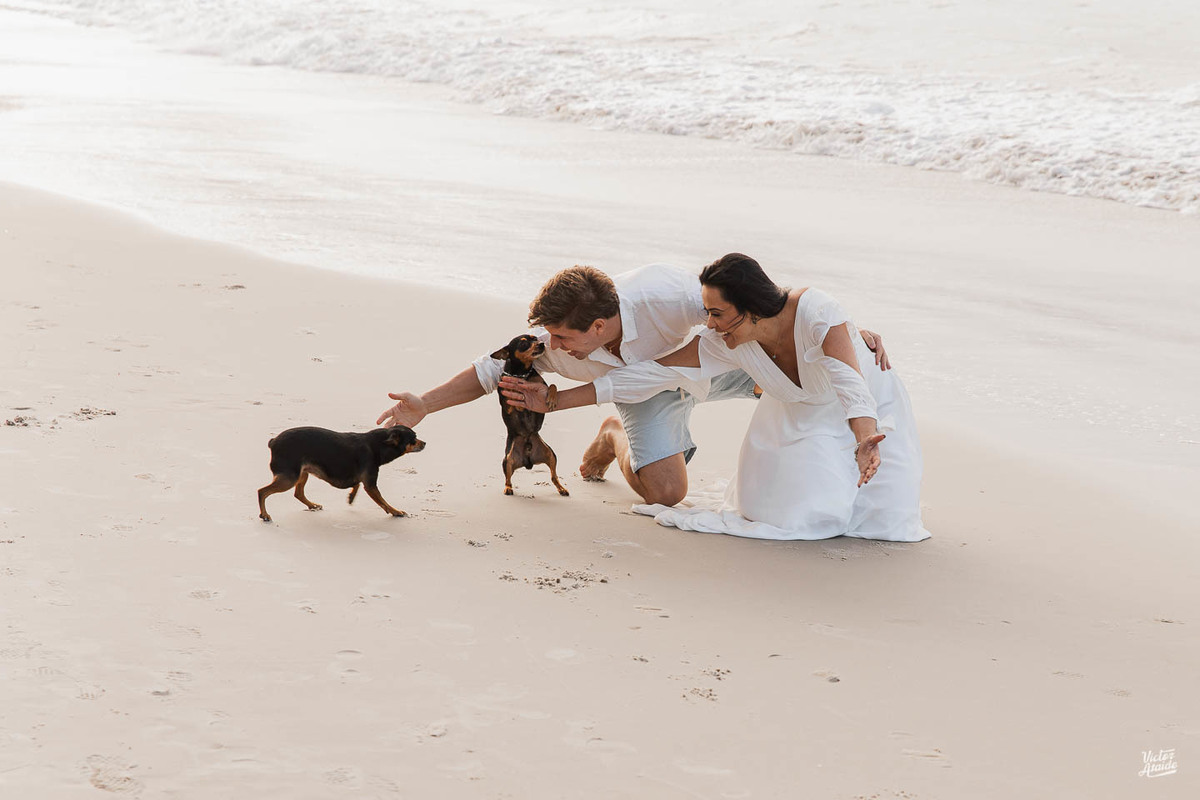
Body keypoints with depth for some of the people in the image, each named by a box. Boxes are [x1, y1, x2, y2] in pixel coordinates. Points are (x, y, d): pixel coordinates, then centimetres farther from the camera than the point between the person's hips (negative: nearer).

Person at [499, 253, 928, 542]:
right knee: (808, 512, -18)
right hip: (801, 418, 3)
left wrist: (865, 441, -69)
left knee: (884, 517, -16)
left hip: (870, 411, -3)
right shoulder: (725, 345, -22)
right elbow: (652, 375, -19)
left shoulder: (816, 312, -37)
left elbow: (850, 382, -48)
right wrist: (552, 400, -21)